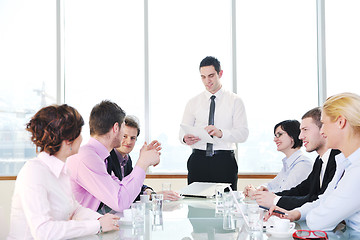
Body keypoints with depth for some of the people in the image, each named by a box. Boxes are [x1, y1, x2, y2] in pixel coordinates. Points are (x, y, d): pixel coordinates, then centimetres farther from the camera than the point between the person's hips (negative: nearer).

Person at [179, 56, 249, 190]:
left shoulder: (235, 101, 5)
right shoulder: (193, 102, 12)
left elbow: (243, 134, -5)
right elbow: (183, 131, 8)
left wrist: (220, 133, -23)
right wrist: (185, 138, -17)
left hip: (224, 162, -1)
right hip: (198, 160, 2)